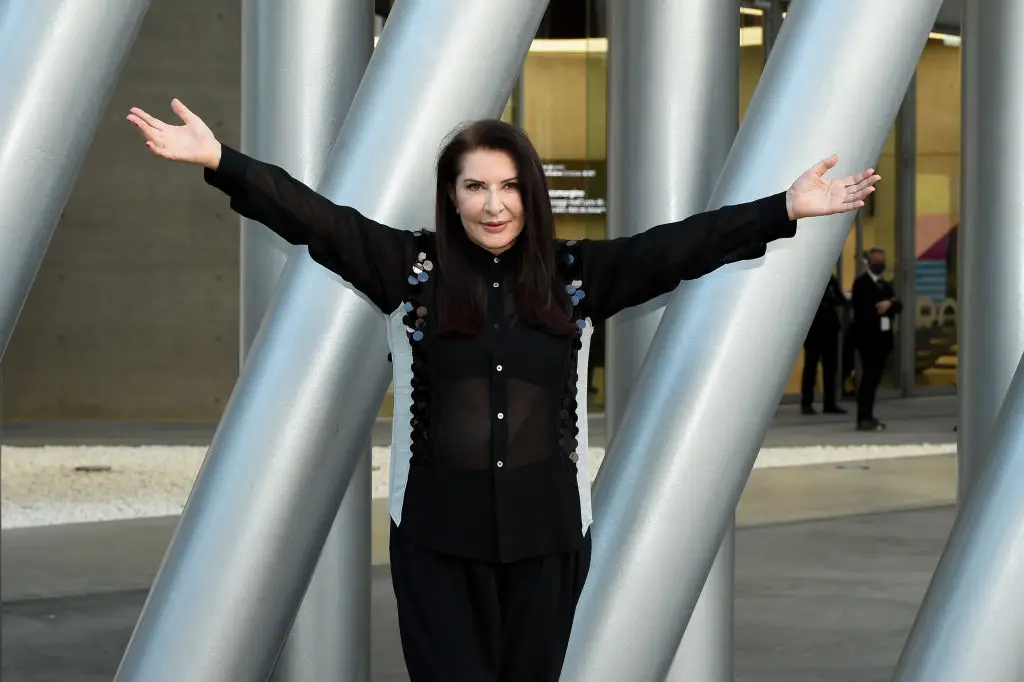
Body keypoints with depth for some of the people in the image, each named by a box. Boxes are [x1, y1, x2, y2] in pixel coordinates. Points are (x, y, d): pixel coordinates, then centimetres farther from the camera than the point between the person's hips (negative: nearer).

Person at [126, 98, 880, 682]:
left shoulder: (576, 275, 4)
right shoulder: (410, 268, 0)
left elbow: (682, 245, -2)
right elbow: (314, 217, -8)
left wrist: (788, 208, -10)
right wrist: (218, 159, -18)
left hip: (547, 530, 1)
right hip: (436, 532, -1)